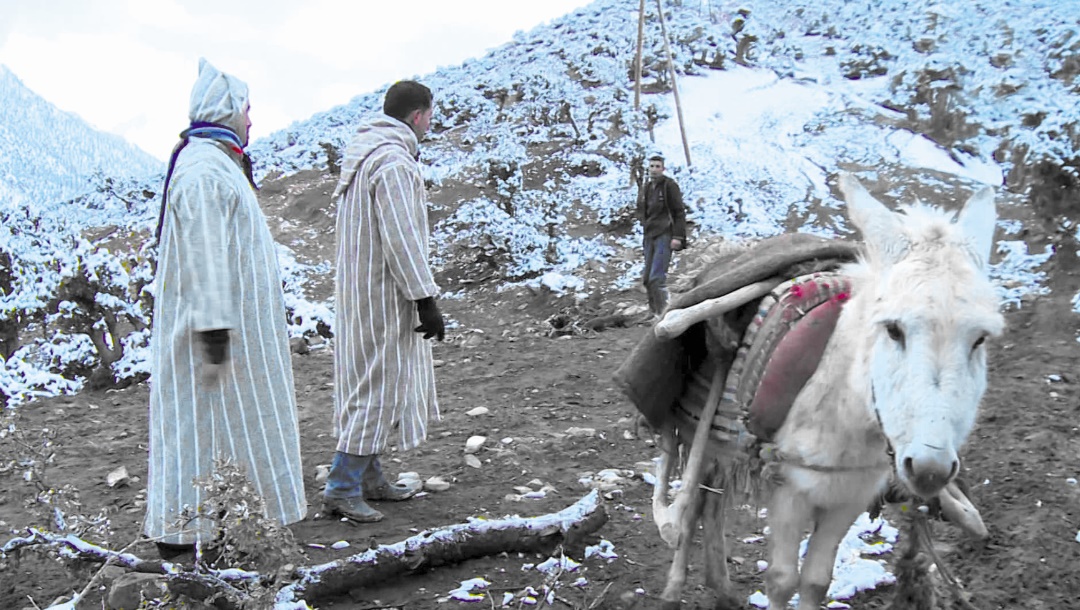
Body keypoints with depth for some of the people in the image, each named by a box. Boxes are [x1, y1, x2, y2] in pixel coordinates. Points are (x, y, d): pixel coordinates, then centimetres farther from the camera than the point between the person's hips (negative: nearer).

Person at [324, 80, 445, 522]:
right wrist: (425, 299, -21)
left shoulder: (361, 151, 12)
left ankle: (370, 477, 28)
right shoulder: (394, 162, -20)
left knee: (374, 384, 17)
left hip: (359, 289, 10)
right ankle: (342, 489, 1)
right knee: (379, 385, -3)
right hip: (384, 294, -10)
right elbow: (402, 239, -24)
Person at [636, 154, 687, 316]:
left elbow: (679, 212, -7)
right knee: (647, 279, 7)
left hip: (664, 236, -7)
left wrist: (678, 236, -15)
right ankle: (655, 312, 17)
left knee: (657, 277, -16)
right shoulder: (645, 189, 16)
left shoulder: (670, 186, -3)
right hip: (649, 237, 7)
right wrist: (645, 234, 15)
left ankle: (664, 313, -12)